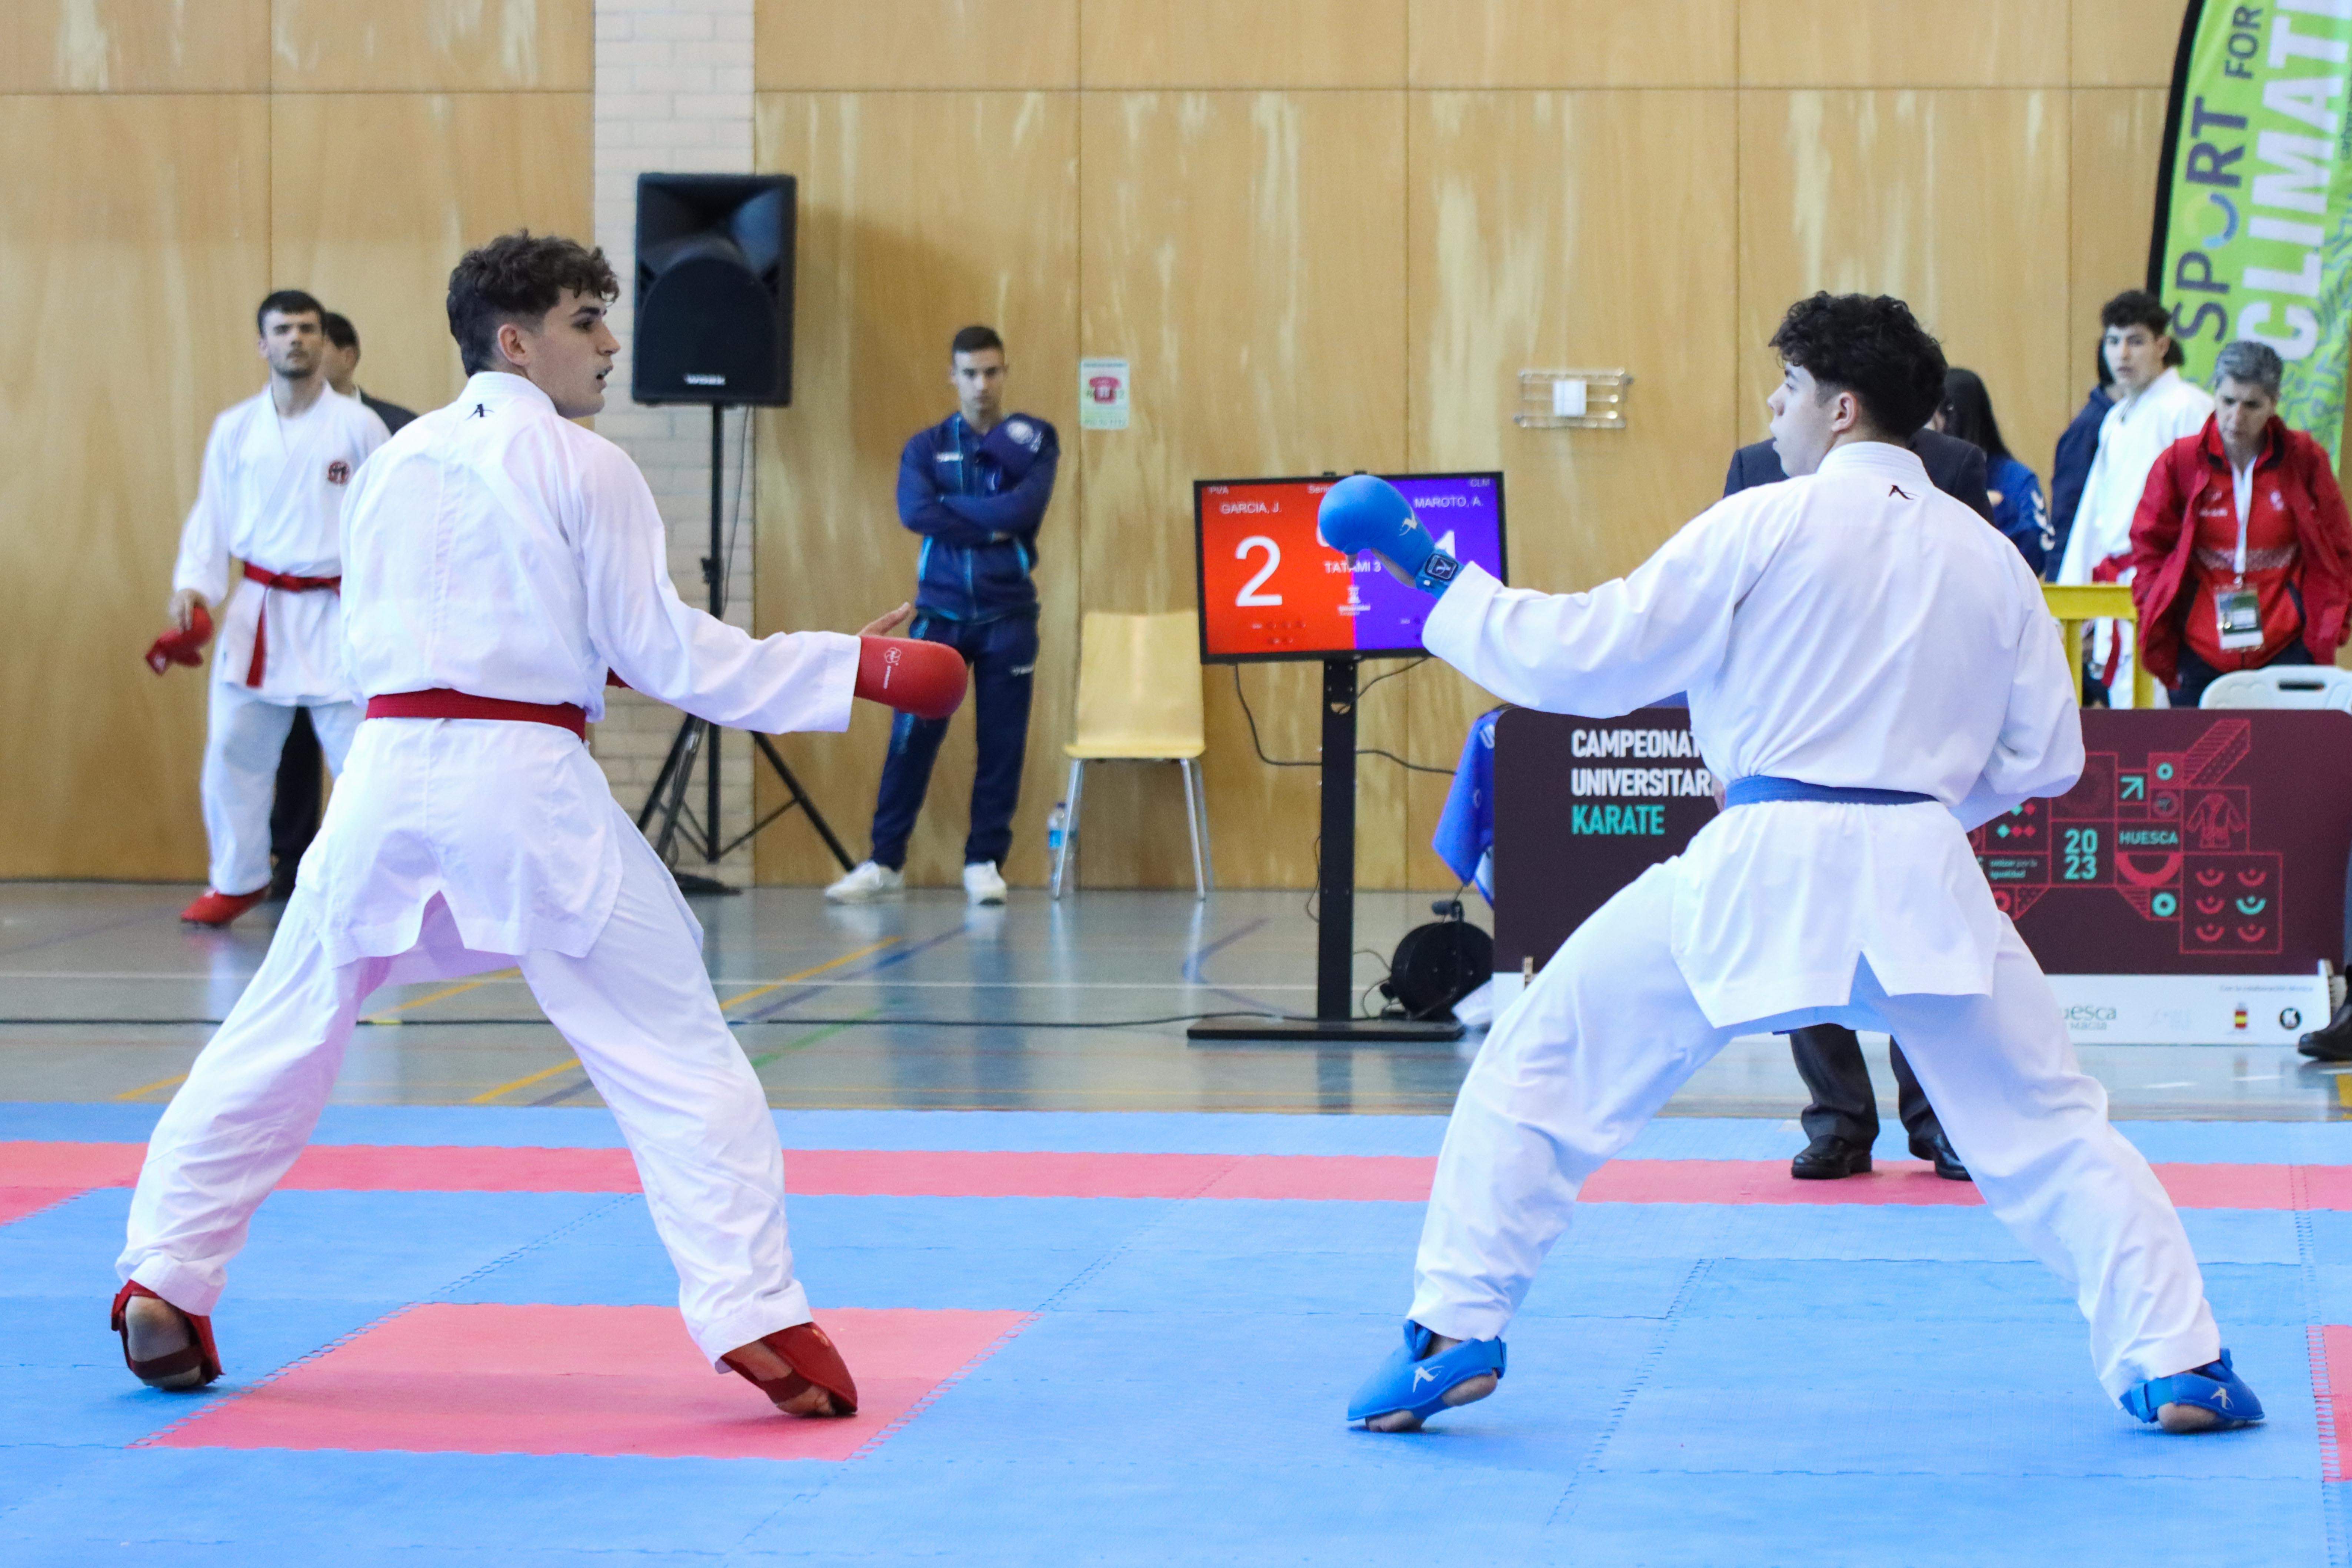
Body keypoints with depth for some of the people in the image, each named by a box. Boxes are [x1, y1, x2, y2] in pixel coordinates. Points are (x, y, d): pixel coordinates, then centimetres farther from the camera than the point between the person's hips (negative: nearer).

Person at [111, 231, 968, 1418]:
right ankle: (754, 1316, -6)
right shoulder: (584, 469, -2)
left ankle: (163, 1279, 15)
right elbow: (666, 653, -3)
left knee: (280, 1036, 16)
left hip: (388, 771, 5)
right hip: (525, 785, -5)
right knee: (673, 1052, 1)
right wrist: (854, 667, 1)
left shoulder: (397, 463, 15)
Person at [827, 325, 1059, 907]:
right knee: (912, 740, -2)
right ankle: (885, 862, 5)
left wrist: (952, 508, -9)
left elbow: (1026, 507, -14)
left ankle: (985, 862, 10)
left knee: (1002, 744, 1)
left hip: (1008, 617, 0)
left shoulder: (1034, 438, 4)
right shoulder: (926, 446, 6)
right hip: (940, 614, 0)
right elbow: (915, 512, -13)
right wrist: (990, 526, -14)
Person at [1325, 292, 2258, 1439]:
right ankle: (2174, 1364, 9)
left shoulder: (1766, 526, -2)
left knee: (1539, 1071, 11)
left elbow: (1585, 656, -1)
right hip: (1921, 872, 3)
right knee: (2047, 1127, 15)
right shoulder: (1988, 557, 10)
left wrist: (1436, 580, 9)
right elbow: (2045, 755, 14)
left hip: (1761, 866, -3)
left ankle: (1451, 1335, 9)